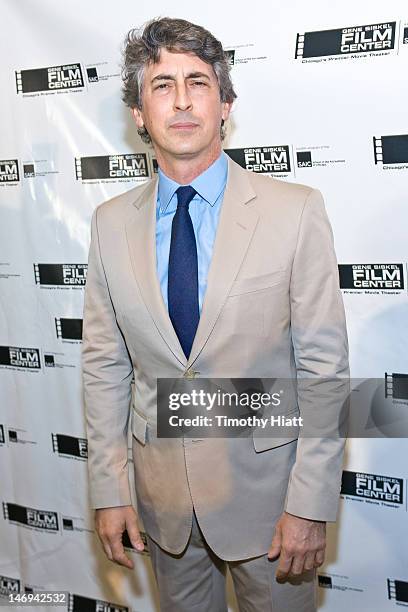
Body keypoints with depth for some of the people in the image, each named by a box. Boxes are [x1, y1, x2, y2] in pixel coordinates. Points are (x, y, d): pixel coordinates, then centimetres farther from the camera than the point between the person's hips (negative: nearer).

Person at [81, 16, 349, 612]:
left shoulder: (296, 211, -12)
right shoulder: (112, 222, -2)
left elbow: (325, 367, -11)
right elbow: (104, 364, 2)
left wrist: (311, 506, -12)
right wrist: (109, 490, 1)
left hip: (265, 484, -3)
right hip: (162, 489, 3)